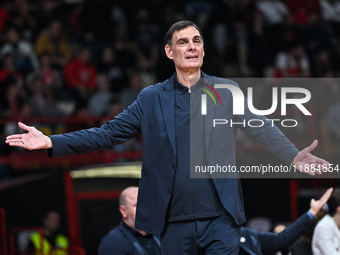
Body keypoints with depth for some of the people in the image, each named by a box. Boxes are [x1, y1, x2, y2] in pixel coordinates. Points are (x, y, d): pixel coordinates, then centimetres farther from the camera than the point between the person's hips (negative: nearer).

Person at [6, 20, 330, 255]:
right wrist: (51, 143, -7)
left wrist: (293, 156, -25)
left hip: (221, 220, -1)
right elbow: (108, 133, 5)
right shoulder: (151, 99, 8)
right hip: (174, 222, 1)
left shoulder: (226, 92, 6)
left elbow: (262, 129, -4)